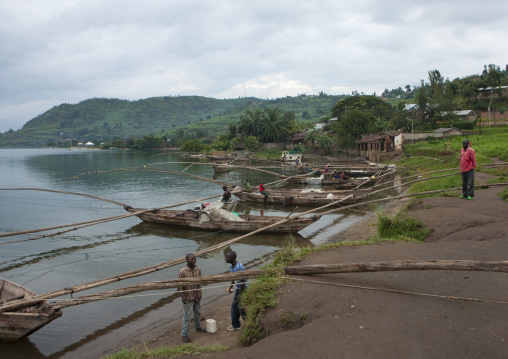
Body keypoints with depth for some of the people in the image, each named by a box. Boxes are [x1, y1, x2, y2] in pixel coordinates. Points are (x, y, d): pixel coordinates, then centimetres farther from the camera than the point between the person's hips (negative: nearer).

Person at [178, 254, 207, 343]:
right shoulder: (182, 272, -20)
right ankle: (184, 335, 12)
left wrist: (199, 293, -5)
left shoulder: (198, 270, -5)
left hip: (196, 296, 6)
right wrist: (183, 296, -20)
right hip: (188, 298, -5)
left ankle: (198, 327, 46)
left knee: (198, 313, 22)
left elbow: (199, 282, 3)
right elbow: (180, 285, -14)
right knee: (187, 316, 0)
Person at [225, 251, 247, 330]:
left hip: (244, 288, -9)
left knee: (241, 307, -3)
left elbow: (243, 281, -25)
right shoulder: (231, 266, 0)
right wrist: (230, 287, 4)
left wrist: (240, 294, -21)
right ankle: (235, 325, 28)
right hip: (238, 287, 9)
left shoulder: (239, 267, -28)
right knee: (234, 306, 13)